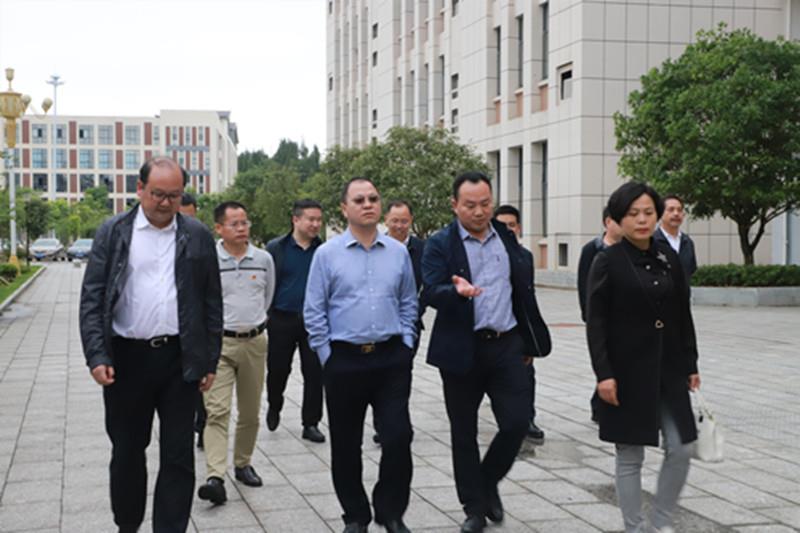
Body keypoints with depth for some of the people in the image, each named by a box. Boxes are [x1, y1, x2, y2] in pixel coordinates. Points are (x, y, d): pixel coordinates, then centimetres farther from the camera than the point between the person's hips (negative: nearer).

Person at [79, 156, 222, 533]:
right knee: (127, 450, 13)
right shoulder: (113, 232, 1)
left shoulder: (198, 236, 4)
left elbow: (212, 303, 6)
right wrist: (97, 356, -13)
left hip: (180, 359, 0)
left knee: (178, 456, 3)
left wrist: (210, 361, 3)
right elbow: (92, 299, -2)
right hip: (126, 357, 0)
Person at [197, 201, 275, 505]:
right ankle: (215, 477, -20)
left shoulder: (264, 259, 3)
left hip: (254, 341, 4)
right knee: (217, 411, -13)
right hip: (218, 342, -4)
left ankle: (243, 464, 29)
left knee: (250, 411, 12)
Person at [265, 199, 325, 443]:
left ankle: (311, 423, 11)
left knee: (315, 373, 1)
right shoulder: (276, 248, 0)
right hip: (282, 320, -1)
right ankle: (274, 407, 37)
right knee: (278, 369, 9)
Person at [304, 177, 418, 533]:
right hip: (344, 360, -1)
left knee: (398, 437, -5)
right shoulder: (327, 254, -1)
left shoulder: (398, 252, 7)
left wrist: (406, 345, 6)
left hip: (391, 360, 1)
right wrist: (327, 356, -2)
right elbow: (314, 312, 1)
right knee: (346, 445, 8)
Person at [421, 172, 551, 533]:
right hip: (462, 351, -3)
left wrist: (530, 341, 14)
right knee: (464, 434, 7)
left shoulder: (507, 239, 9)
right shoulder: (440, 245, -4)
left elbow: (523, 291, 14)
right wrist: (457, 291, -37)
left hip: (507, 346, 3)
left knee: (517, 422, -3)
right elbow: (431, 293, -16)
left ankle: (488, 482, 24)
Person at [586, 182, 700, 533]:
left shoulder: (669, 257, 6)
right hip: (628, 372, -5)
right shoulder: (608, 261, -7)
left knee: (680, 449, 4)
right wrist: (603, 374, -15)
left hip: (669, 370, 5)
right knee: (630, 456, 4)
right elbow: (595, 322, -9)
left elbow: (683, 316, 11)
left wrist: (691, 366, 10)